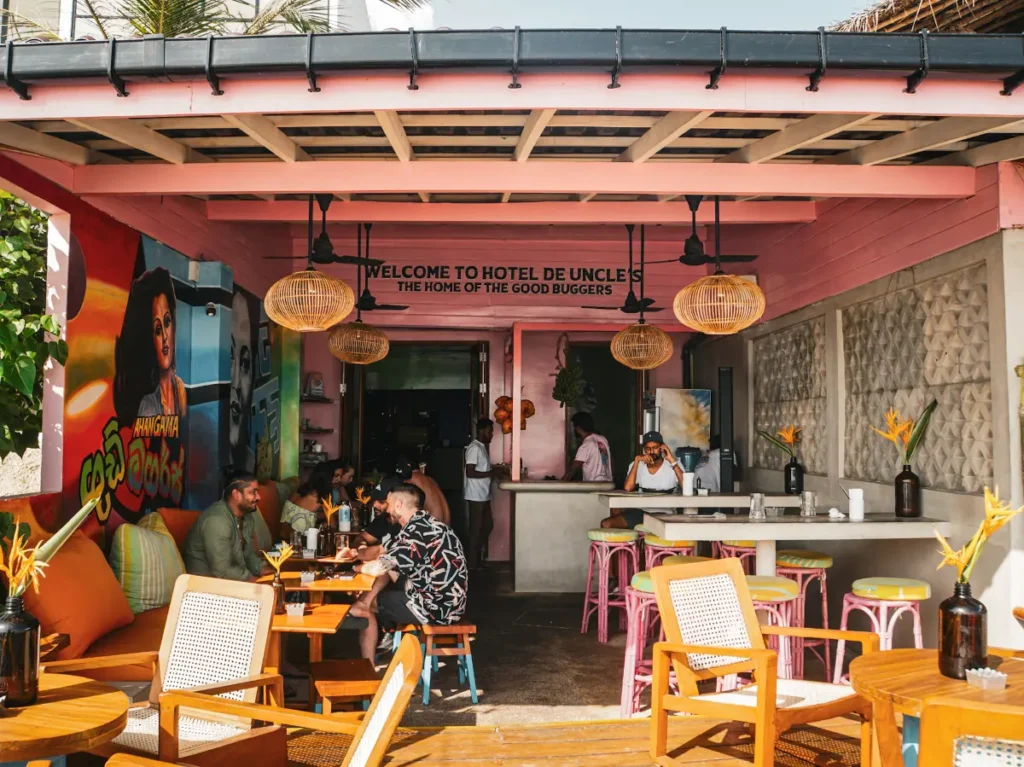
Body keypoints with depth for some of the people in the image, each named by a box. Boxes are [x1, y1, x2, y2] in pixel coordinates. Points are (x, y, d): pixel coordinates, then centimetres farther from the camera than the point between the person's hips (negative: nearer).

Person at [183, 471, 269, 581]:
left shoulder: (247, 516, 5)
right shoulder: (217, 520, -24)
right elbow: (222, 571, -27)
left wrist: (264, 569, -7)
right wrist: (259, 581, -21)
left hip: (234, 581, 8)